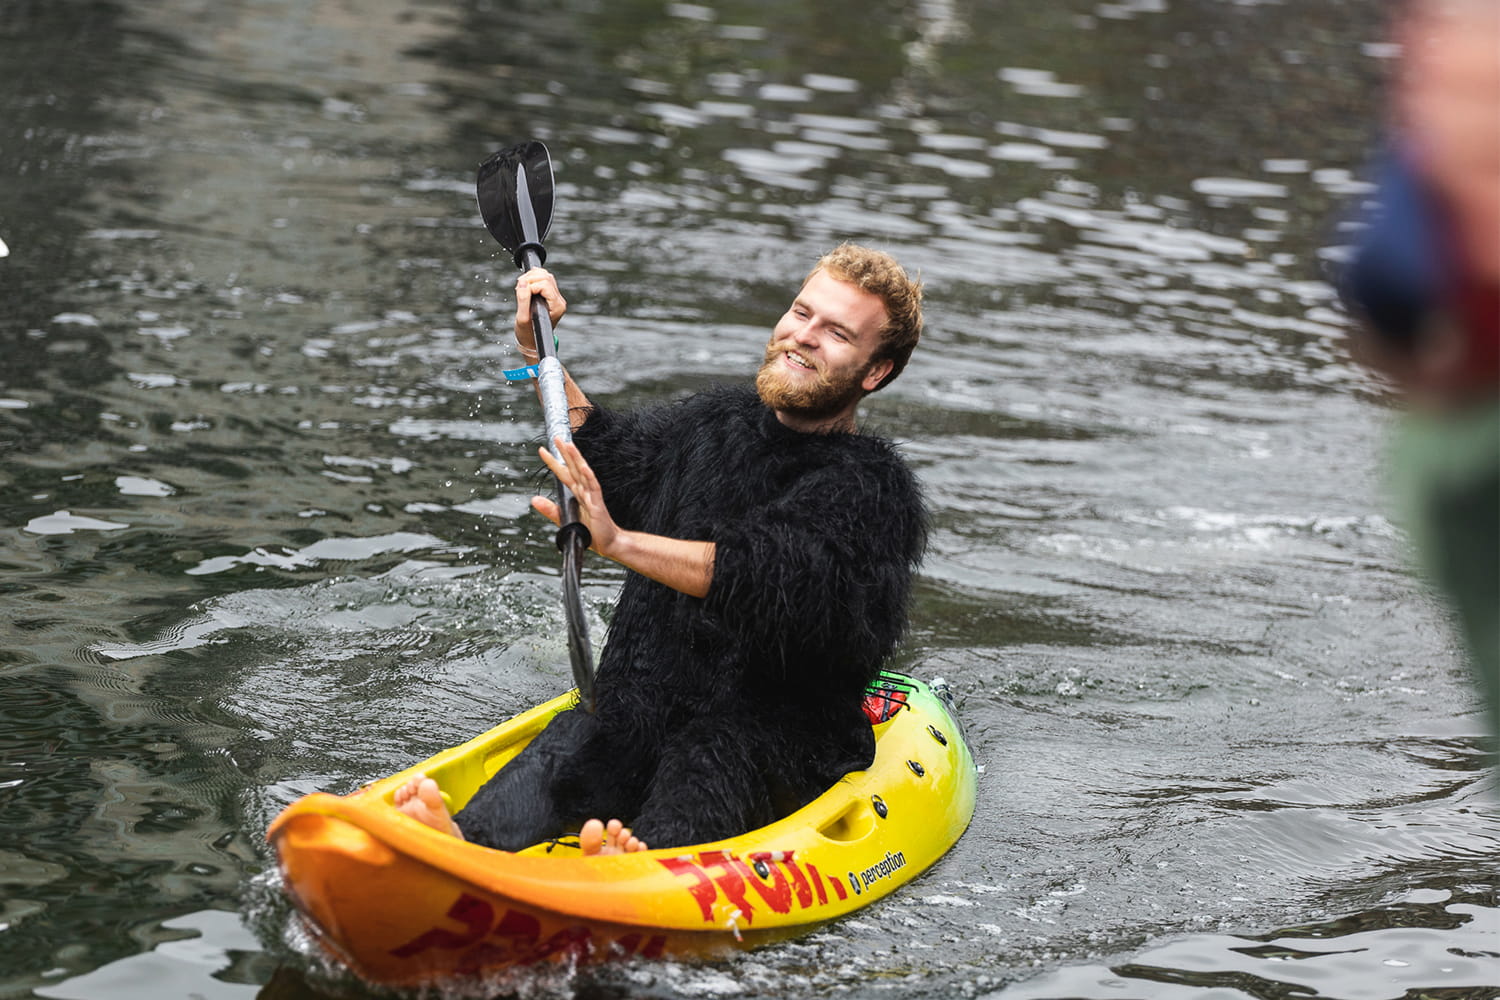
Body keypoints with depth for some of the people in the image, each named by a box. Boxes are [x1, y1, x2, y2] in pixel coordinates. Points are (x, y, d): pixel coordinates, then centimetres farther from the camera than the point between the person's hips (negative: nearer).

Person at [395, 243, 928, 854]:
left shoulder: (875, 488, -5)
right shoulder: (716, 424, 18)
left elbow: (783, 582, -24)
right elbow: (604, 454, 40)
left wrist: (620, 542, -33)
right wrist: (539, 352, 31)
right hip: (644, 712, 5)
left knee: (704, 765, -38)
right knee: (568, 747, -27)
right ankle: (466, 843, -59)